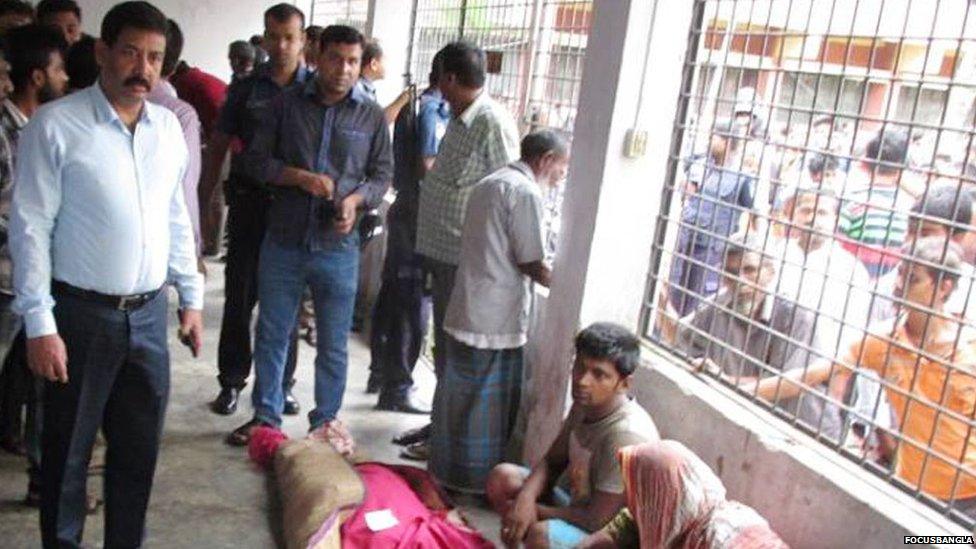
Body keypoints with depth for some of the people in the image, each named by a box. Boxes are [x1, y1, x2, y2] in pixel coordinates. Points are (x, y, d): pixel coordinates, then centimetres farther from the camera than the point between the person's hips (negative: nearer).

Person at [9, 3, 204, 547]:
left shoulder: (169, 126, 6)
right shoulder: (55, 126, -10)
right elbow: (31, 228, -10)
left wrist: (192, 297, 12)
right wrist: (39, 324, -13)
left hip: (149, 314, 5)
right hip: (82, 316, -4)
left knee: (139, 450, 15)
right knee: (68, 452, 11)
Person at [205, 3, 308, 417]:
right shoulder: (246, 88, 5)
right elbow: (218, 146, 9)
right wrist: (205, 197, 3)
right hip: (249, 204, 1)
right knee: (239, 297, 7)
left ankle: (281, 384, 21)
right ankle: (231, 381, 19)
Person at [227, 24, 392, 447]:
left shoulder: (371, 116, 2)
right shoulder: (287, 104, 2)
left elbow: (382, 174, 7)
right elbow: (255, 160, 2)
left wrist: (356, 200, -13)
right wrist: (300, 177, -14)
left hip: (338, 247, 0)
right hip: (283, 242, 1)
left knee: (333, 343, 9)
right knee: (271, 334, 12)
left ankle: (325, 421, 26)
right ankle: (265, 416, 27)